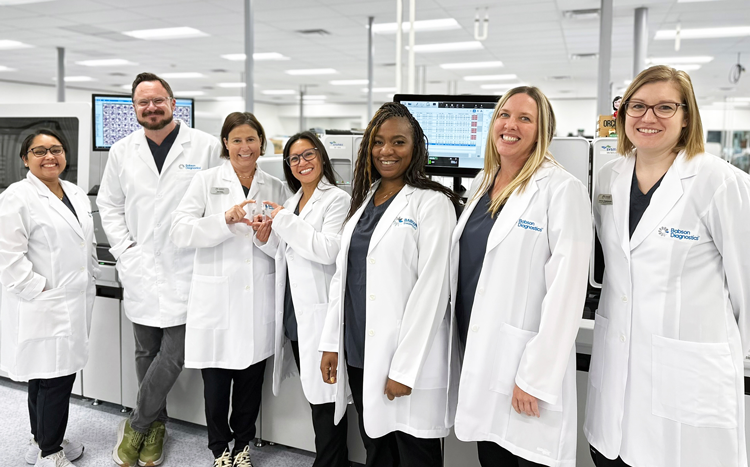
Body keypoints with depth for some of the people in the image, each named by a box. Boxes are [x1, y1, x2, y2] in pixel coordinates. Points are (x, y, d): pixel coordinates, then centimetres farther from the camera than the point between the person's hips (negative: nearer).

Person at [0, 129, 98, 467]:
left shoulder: (77, 194, 12)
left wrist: (89, 282, 15)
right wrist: (41, 291, -17)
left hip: (74, 304, 7)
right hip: (43, 308, -7)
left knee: (46, 377, 18)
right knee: (55, 379, -3)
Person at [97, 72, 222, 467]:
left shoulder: (206, 147, -4)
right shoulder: (122, 151, 8)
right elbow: (109, 204, 14)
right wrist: (124, 249, 2)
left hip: (185, 270, -3)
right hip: (140, 269, 4)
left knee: (173, 355, -2)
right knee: (146, 352, 14)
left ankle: (136, 426, 20)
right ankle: (155, 424, 33)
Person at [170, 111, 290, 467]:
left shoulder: (275, 188, 9)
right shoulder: (206, 181, 3)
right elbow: (179, 232, -9)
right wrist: (225, 220, -21)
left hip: (258, 300, 2)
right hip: (216, 298, -2)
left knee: (251, 380, 12)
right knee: (216, 382, 8)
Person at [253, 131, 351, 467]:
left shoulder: (337, 199, -8)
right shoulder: (292, 202, 16)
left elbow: (327, 250, -22)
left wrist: (285, 220, -15)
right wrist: (266, 238, 2)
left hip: (320, 313, -8)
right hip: (293, 312, 8)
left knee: (325, 397, 1)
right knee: (313, 393, 16)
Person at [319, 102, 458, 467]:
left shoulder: (432, 204, -9)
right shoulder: (363, 200, 12)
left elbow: (431, 288, -15)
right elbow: (342, 275, 12)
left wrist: (404, 368, -17)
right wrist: (331, 342, 8)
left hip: (407, 365, -6)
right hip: (358, 356, 6)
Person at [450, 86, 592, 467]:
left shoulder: (562, 190, -11)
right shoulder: (482, 182, 10)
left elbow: (565, 291, -17)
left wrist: (536, 377, -18)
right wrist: (461, 344, 15)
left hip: (521, 360, -6)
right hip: (475, 352, 7)